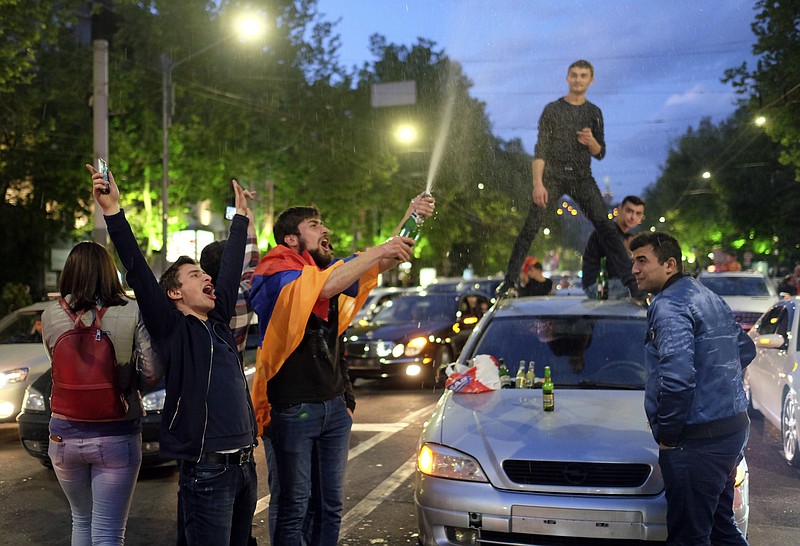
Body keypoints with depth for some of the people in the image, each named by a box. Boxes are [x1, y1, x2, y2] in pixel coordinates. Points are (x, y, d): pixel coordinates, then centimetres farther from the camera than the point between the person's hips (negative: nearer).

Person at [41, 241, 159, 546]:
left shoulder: (51, 316, -4)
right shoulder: (131, 313, -10)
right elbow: (152, 372, -10)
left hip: (65, 433, 3)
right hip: (116, 435, -2)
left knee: (81, 520, 23)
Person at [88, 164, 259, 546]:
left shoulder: (217, 322, 15)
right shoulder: (172, 329, -4)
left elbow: (231, 267, 26)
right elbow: (139, 274, -15)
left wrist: (240, 216, 36)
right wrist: (113, 211, -24)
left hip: (244, 465, 7)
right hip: (206, 470, -7)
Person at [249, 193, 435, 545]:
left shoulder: (328, 268, 10)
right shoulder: (277, 274, -12)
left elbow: (383, 262, 10)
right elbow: (326, 286, -30)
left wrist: (412, 218, -4)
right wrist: (380, 250, -26)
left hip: (334, 406, 7)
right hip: (294, 408, -7)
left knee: (331, 506, 13)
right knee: (294, 508, -1)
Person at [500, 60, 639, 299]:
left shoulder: (594, 112, 11)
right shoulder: (552, 109, 3)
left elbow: (600, 154, 13)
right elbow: (540, 149, -4)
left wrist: (591, 142, -11)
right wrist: (538, 183, -16)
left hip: (582, 177, 2)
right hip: (553, 175, -2)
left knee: (605, 227, -10)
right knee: (531, 227, -11)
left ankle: (630, 281, -11)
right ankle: (509, 281, -6)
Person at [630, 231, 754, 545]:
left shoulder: (669, 304, -15)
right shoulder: (710, 299, 16)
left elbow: (676, 376, -27)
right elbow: (746, 349, 28)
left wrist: (667, 433, -16)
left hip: (697, 440, -10)